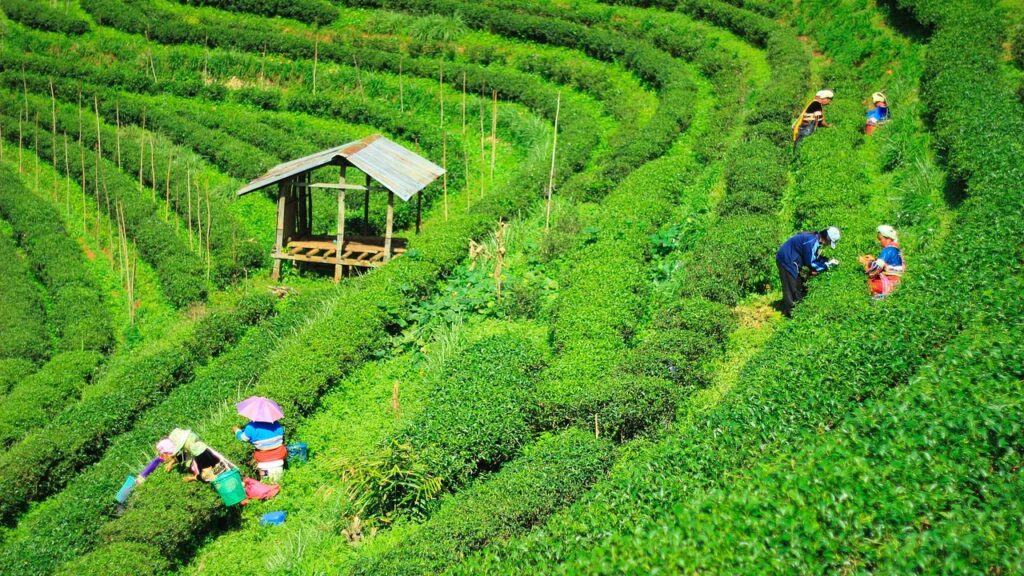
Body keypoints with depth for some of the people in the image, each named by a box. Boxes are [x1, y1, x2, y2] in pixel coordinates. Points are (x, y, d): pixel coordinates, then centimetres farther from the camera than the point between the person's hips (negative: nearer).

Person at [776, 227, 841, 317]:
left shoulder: (816, 239, 2)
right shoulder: (811, 242, -28)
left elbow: (815, 258, 12)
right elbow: (810, 263, -21)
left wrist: (828, 261, -2)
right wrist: (828, 264, -11)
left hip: (791, 260, 10)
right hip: (786, 260, -10)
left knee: (799, 286, 16)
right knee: (791, 289, -4)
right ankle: (790, 314, 4)